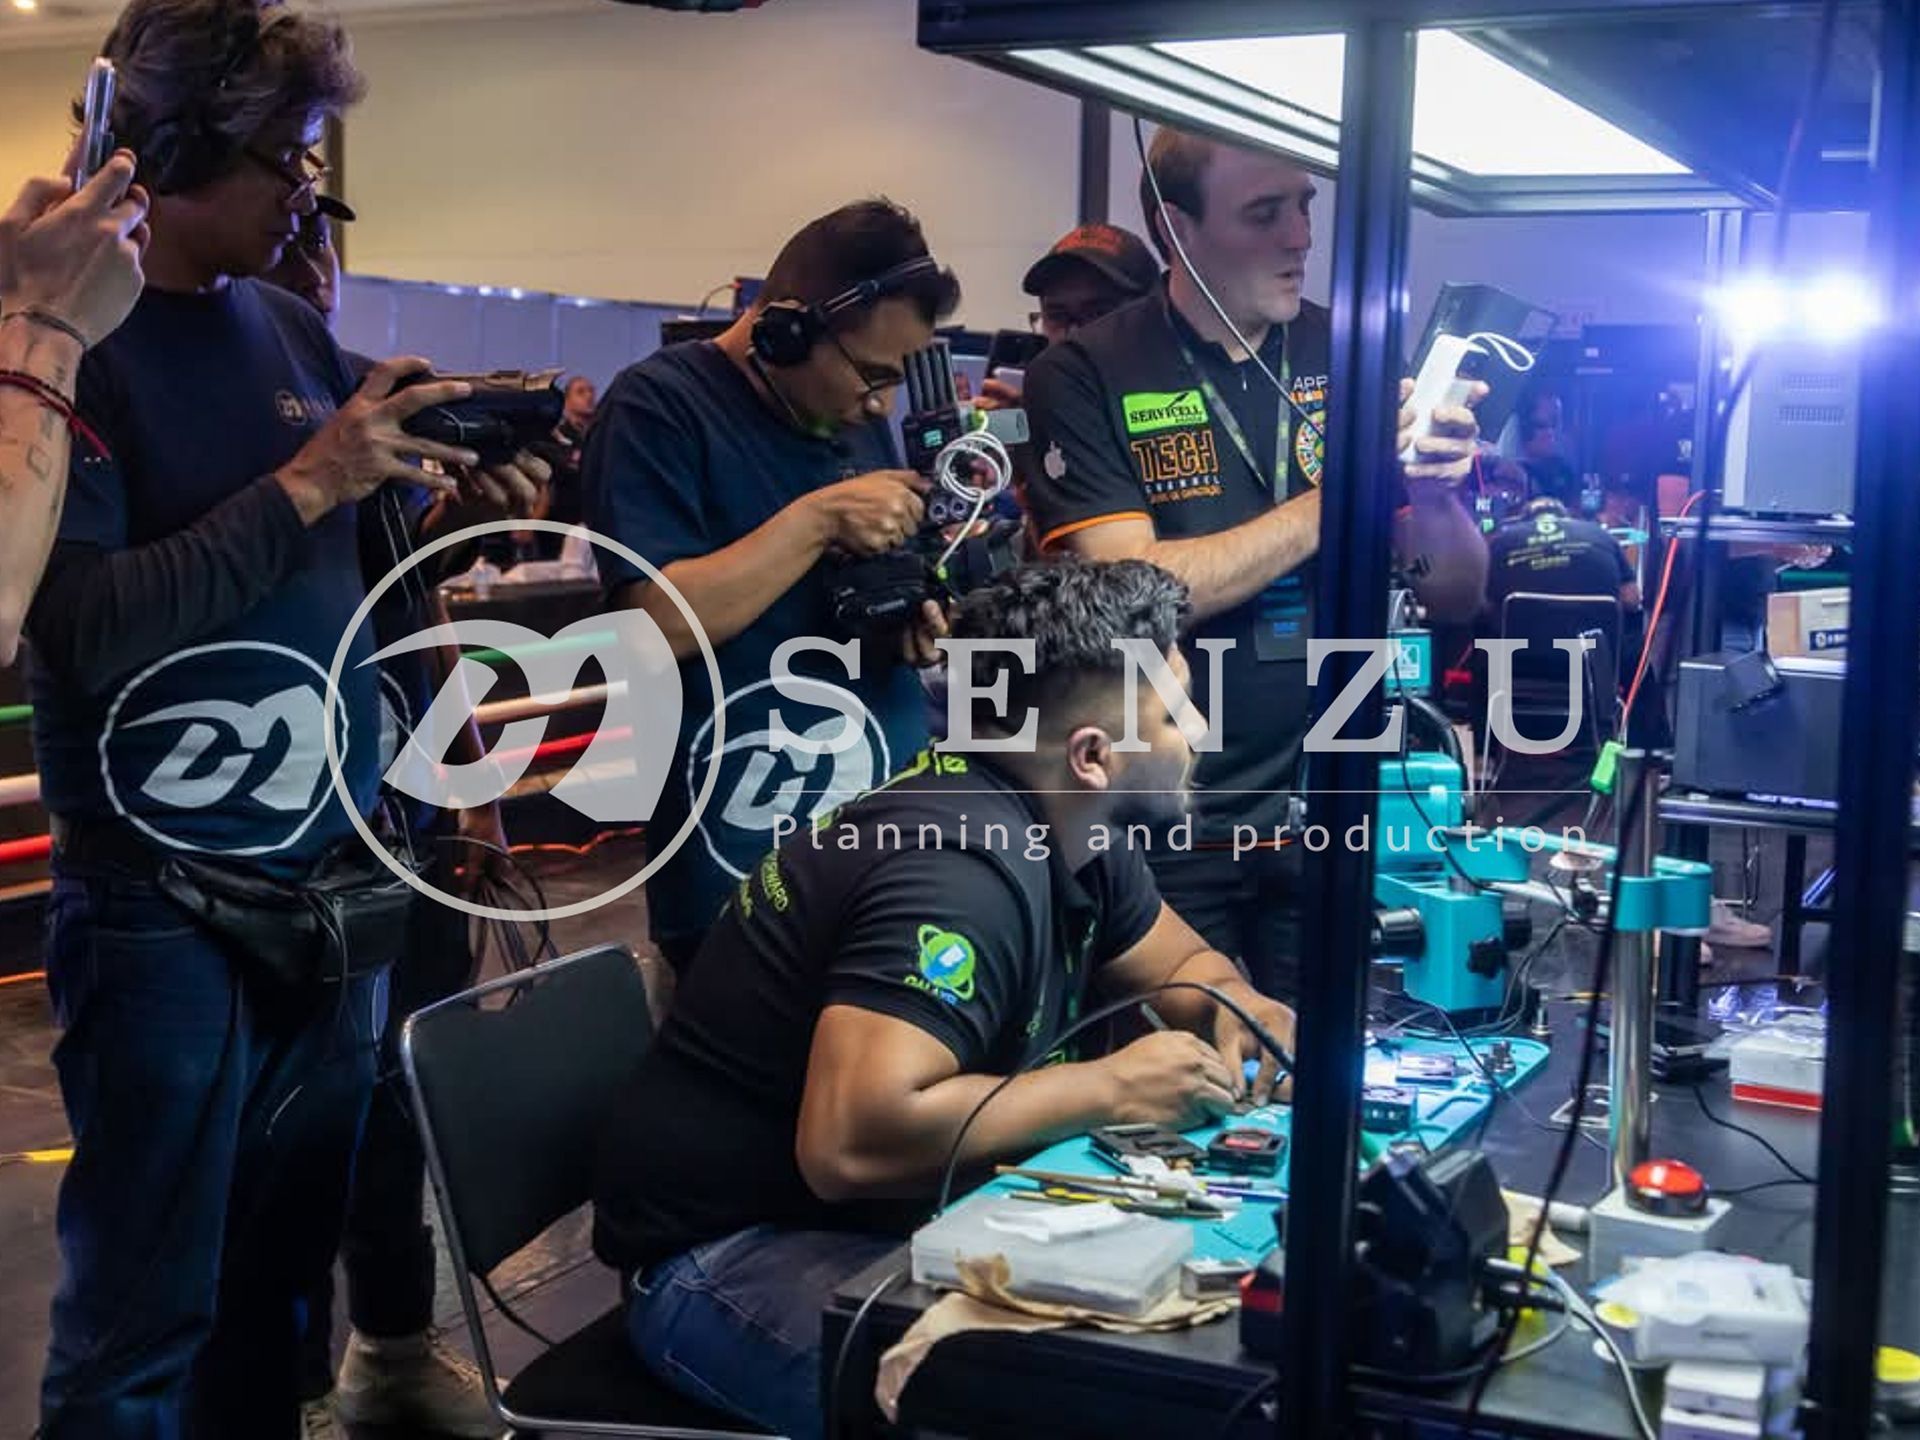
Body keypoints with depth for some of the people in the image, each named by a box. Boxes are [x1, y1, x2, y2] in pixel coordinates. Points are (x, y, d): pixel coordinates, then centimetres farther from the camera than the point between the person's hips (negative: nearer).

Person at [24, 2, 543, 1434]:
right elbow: (87, 630, -21)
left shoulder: (293, 326, 9)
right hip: (165, 909, -6)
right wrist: (306, 483, -19)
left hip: (336, 885, 6)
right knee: (145, 1319, 4)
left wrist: (471, 500, -2)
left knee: (282, 1281, 17)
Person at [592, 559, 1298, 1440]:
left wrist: (1237, 1011, -6)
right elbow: (851, 1142, -37)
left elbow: (1178, 963, 18)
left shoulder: (1062, 824, 1)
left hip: (893, 1220, 9)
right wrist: (1112, 1088, -26)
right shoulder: (961, 868, -27)